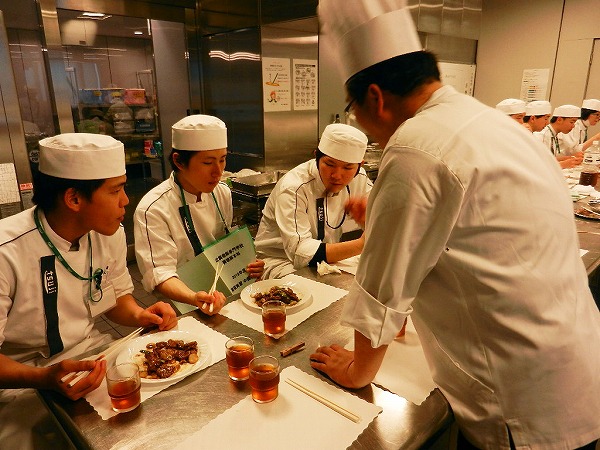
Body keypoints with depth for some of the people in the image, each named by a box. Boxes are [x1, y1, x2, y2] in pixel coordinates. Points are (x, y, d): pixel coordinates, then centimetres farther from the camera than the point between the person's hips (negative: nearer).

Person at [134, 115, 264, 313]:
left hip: (228, 294, 7)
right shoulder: (152, 209, -16)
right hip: (184, 310, -6)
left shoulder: (223, 193, 4)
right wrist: (194, 298, -35)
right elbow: (160, 273, -17)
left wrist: (248, 267, -3)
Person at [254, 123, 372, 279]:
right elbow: (300, 252, -35)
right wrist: (360, 245, -44)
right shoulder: (293, 188, -26)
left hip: (327, 258, 6)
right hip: (280, 261, -6)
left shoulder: (359, 179, -6)